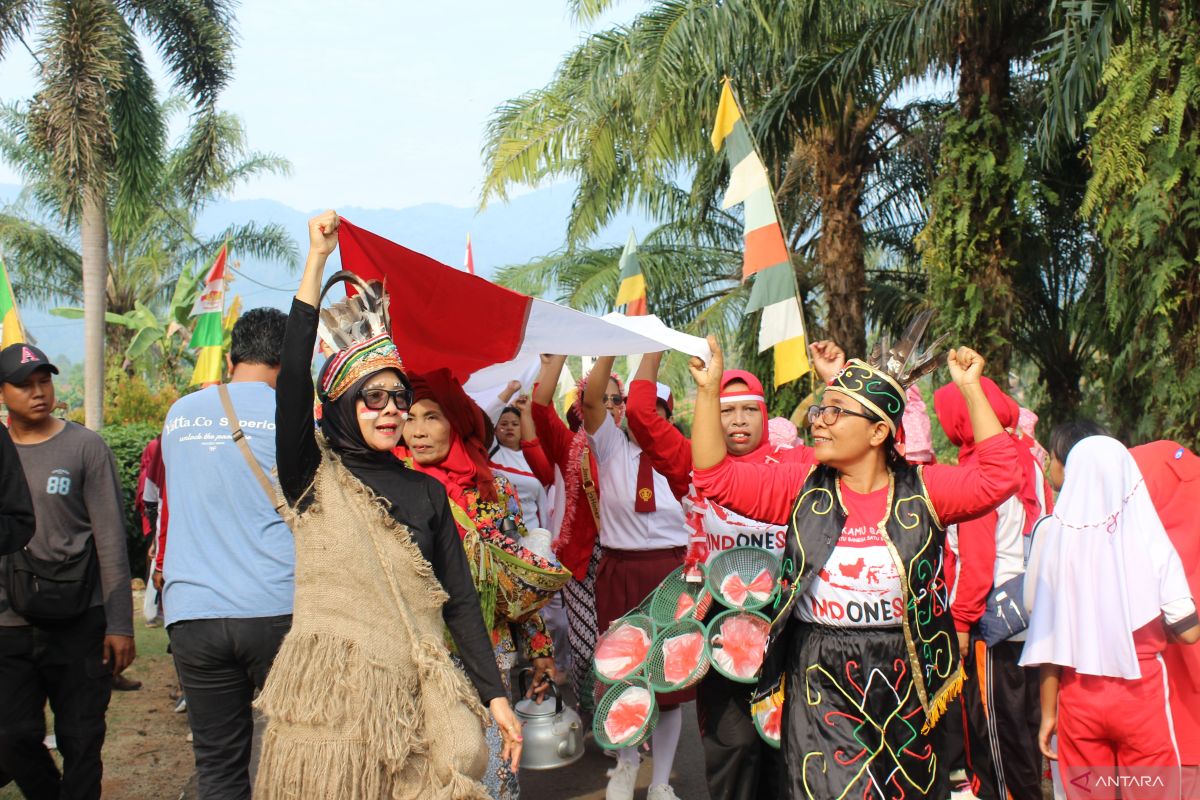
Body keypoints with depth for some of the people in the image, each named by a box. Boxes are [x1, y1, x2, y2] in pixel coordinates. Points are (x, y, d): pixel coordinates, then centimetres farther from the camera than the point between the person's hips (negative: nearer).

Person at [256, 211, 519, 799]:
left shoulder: (425, 491, 11)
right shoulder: (314, 477, 2)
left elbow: (460, 598, 9)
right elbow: (292, 378, -13)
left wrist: (496, 695, 2)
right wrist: (317, 258, -13)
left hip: (413, 696, 3)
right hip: (330, 695, -3)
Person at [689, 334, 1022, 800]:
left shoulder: (921, 490, -2)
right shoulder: (804, 486, 0)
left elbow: (998, 477, -11)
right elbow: (716, 476, -3)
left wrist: (970, 388, -14)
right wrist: (709, 390, -11)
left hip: (905, 686, 1)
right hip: (820, 686, 0)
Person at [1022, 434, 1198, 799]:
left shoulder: (1055, 538, -7)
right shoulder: (1150, 542, -8)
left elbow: (1048, 639, -4)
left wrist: (1048, 713, 4)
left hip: (1078, 699, 1)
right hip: (1142, 694, -1)